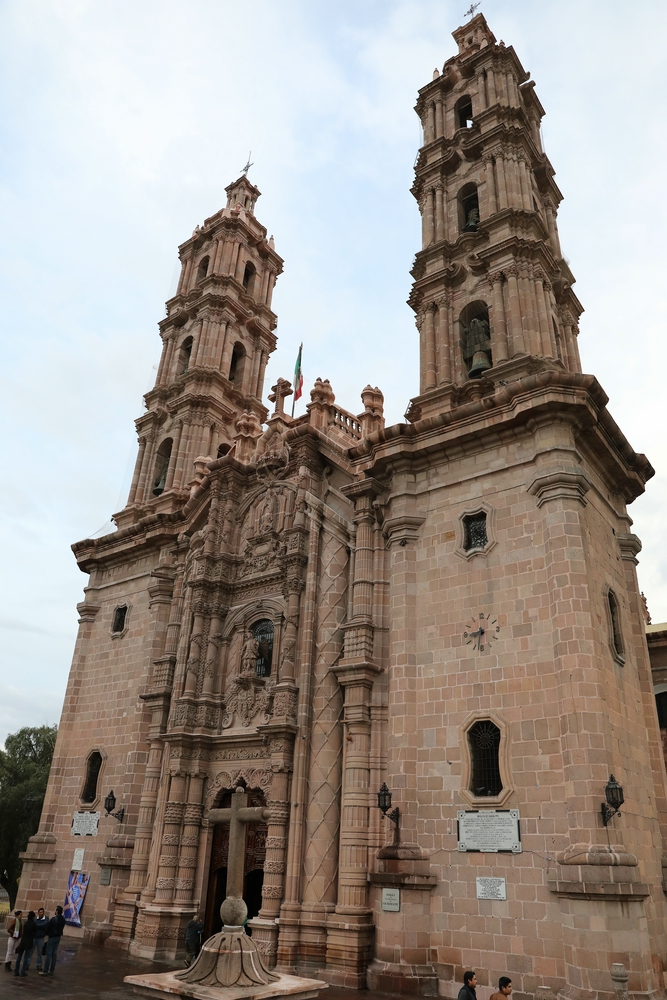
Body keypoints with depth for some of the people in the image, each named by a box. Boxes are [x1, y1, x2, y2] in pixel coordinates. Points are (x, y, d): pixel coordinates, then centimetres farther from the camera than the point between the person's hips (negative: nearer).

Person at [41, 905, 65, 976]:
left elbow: (48, 927, -12)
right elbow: (62, 928, 5)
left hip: (52, 937, -7)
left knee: (48, 954, 0)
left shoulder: (53, 919, -21)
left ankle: (45, 971, 3)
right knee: (54, 954, 13)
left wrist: (47, 933, 8)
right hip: (58, 937, 7)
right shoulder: (63, 919, 1)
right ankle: (51, 970, 18)